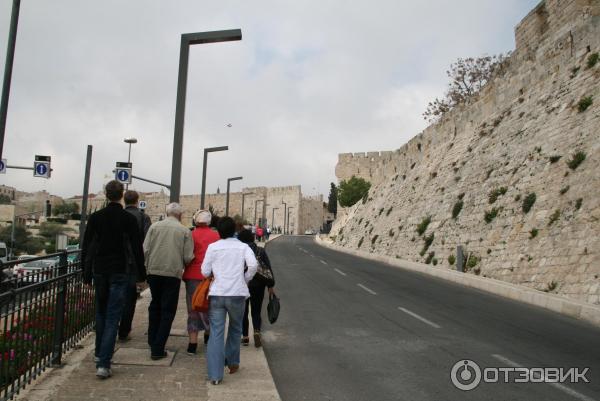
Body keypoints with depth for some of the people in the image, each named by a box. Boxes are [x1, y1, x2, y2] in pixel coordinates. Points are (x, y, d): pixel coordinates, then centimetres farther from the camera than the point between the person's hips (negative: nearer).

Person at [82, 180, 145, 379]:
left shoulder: (95, 217, 1)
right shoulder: (128, 219, -7)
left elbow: (86, 248, 3)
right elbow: (137, 249, -7)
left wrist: (87, 274, 11)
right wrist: (141, 274, 2)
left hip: (99, 271, 4)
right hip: (120, 273, -3)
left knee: (101, 313, 21)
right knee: (113, 317, -3)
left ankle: (99, 354, 34)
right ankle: (103, 363, -9)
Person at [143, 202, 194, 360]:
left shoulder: (154, 226, 1)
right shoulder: (185, 231, -4)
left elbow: (145, 250, -2)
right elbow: (188, 257, -5)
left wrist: (149, 266, 12)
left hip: (154, 272, 3)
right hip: (173, 274, -3)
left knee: (155, 307, 21)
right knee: (167, 311, 5)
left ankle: (152, 342, 29)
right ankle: (158, 349, 4)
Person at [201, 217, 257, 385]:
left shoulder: (213, 247, 4)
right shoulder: (243, 247, 3)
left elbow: (205, 272, 4)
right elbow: (253, 265, -12)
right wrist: (245, 280, 4)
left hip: (216, 294, 0)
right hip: (237, 294, 0)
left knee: (216, 333, 2)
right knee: (235, 329, 21)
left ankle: (215, 374, -3)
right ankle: (232, 363, 33)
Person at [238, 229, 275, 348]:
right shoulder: (261, 251, 1)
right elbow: (269, 269, -1)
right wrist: (271, 286, 4)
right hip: (258, 285, 1)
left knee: (243, 312, 13)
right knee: (256, 311, 11)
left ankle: (245, 337, 16)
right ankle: (257, 331, -12)